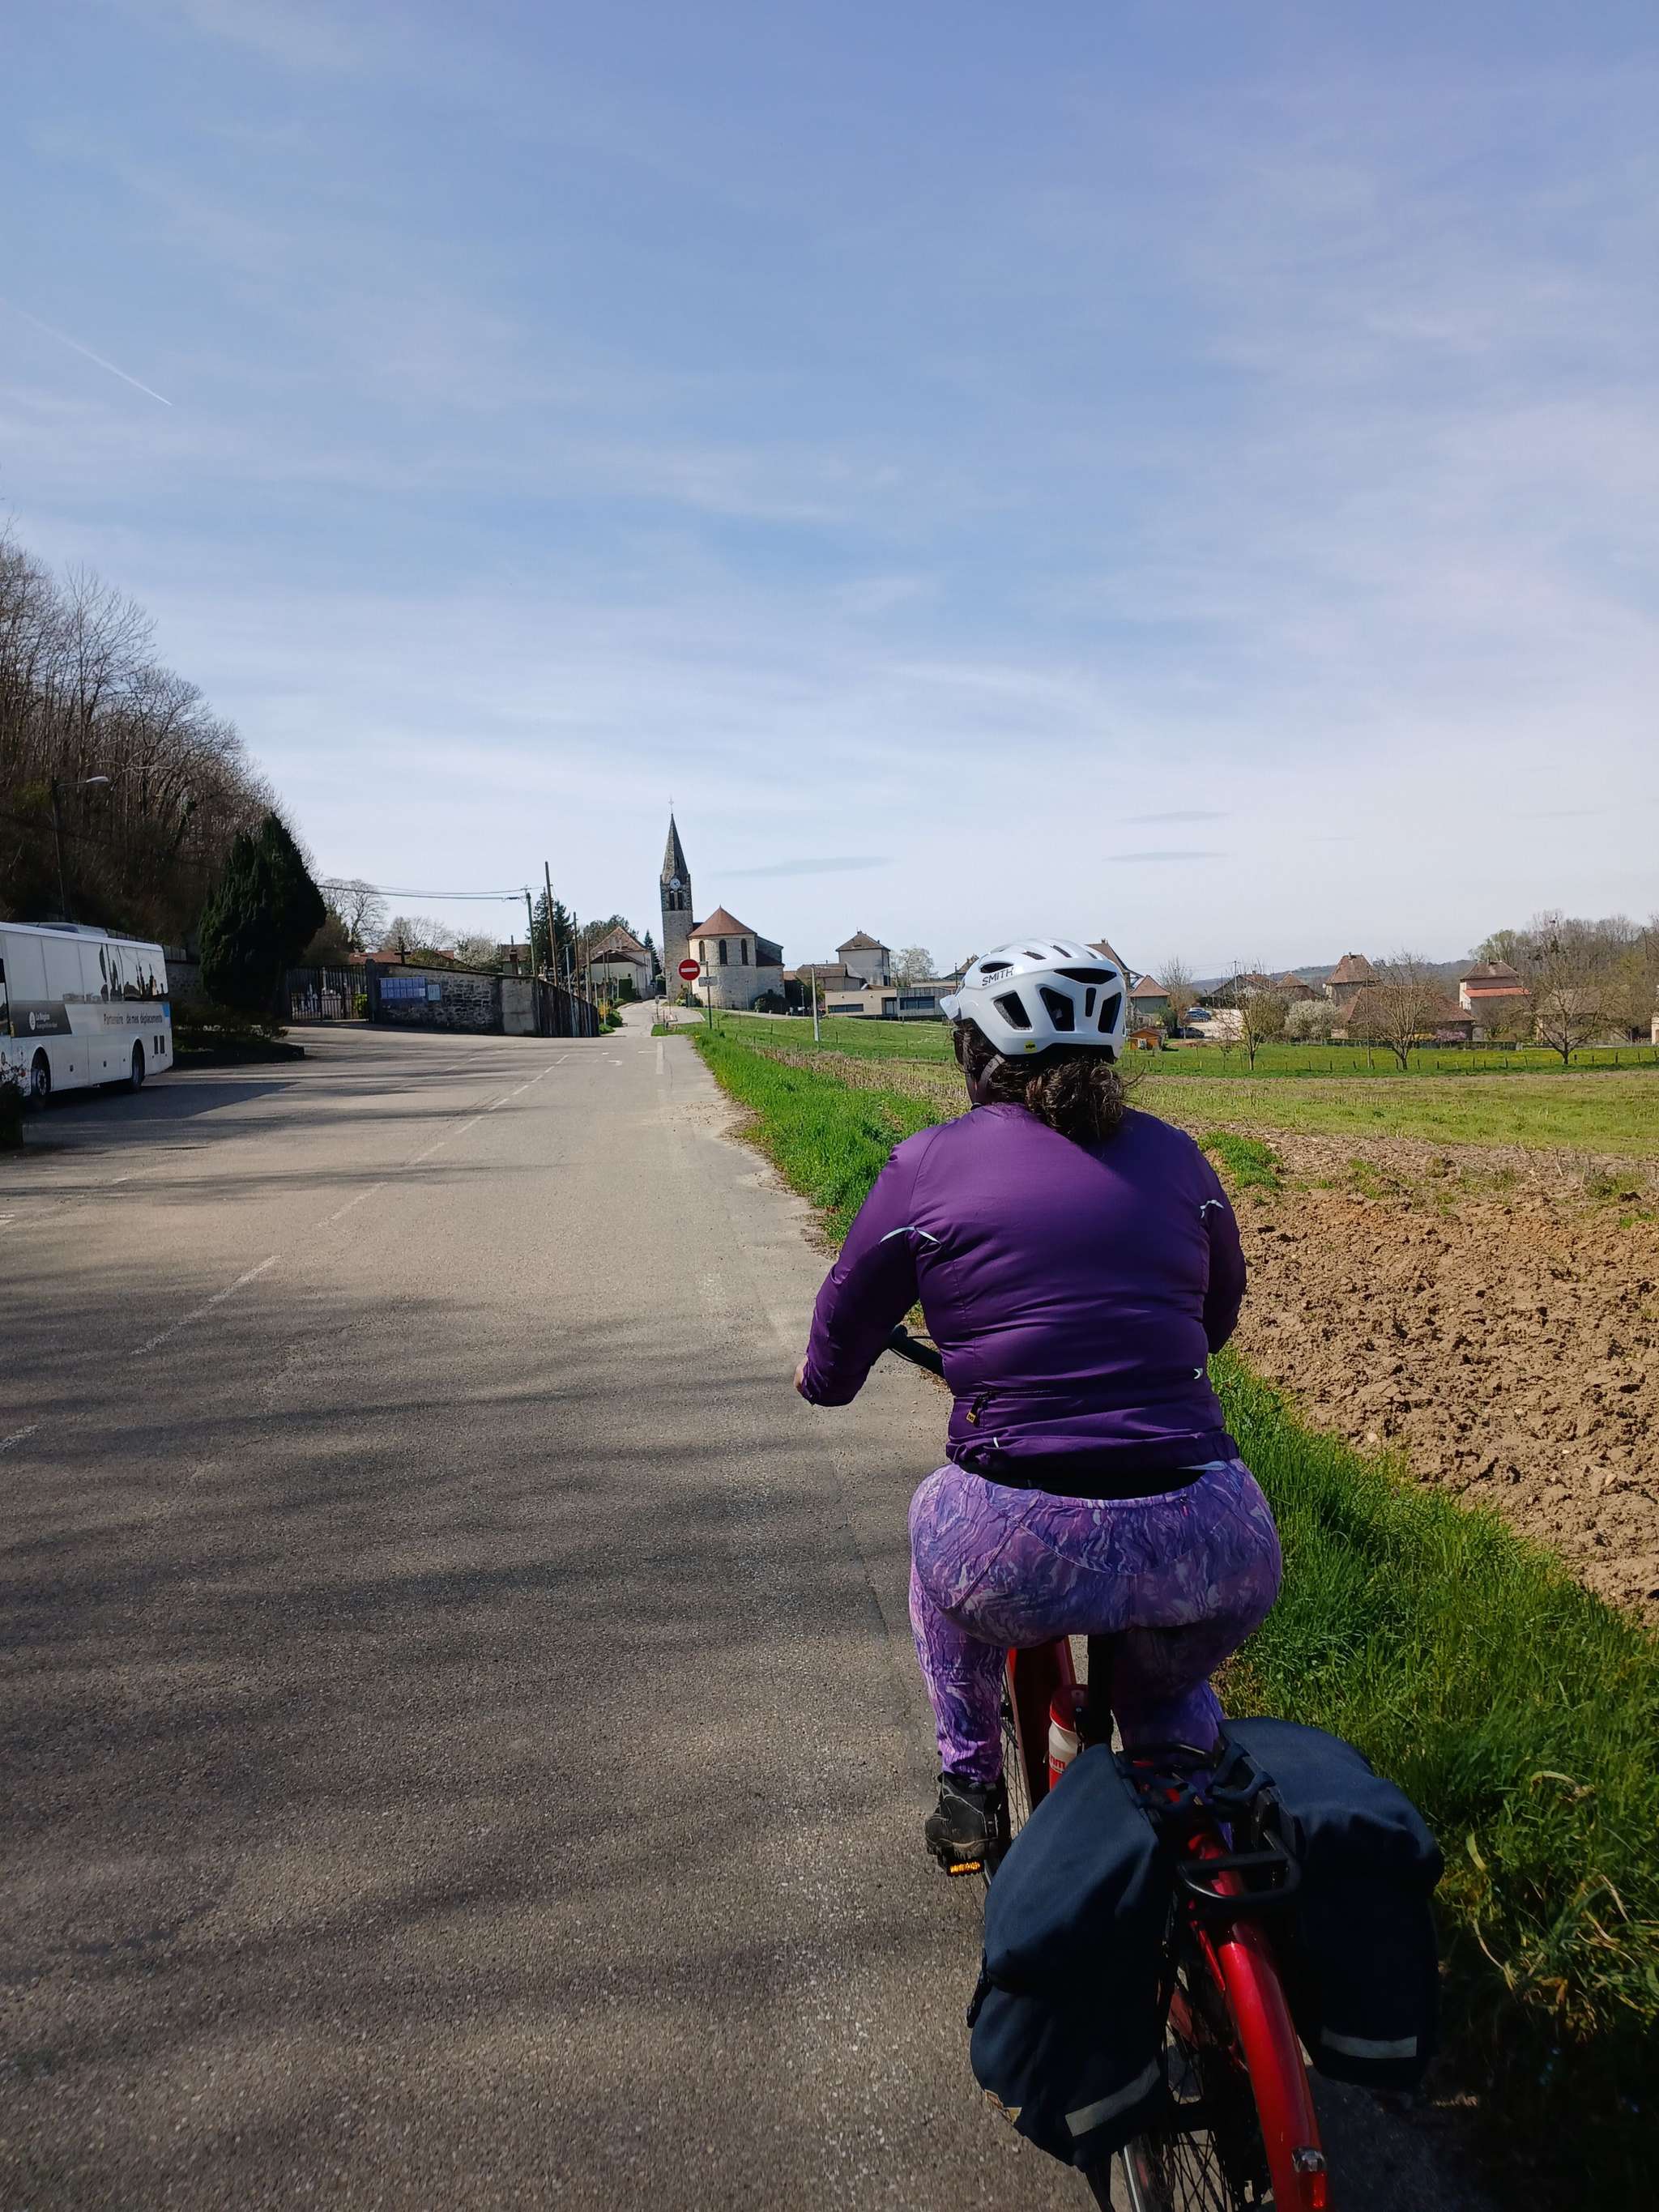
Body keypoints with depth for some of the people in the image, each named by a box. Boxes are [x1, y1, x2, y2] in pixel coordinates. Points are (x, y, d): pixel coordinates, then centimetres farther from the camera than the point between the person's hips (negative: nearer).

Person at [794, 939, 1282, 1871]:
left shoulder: (928, 1165, 1)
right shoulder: (1174, 1153, 10)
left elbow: (835, 1360, 11)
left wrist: (823, 1374, 34)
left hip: (1025, 1556, -3)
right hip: (1223, 1559, 4)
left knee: (940, 1520, 34)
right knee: (1165, 1695, 38)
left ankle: (973, 1793, 38)